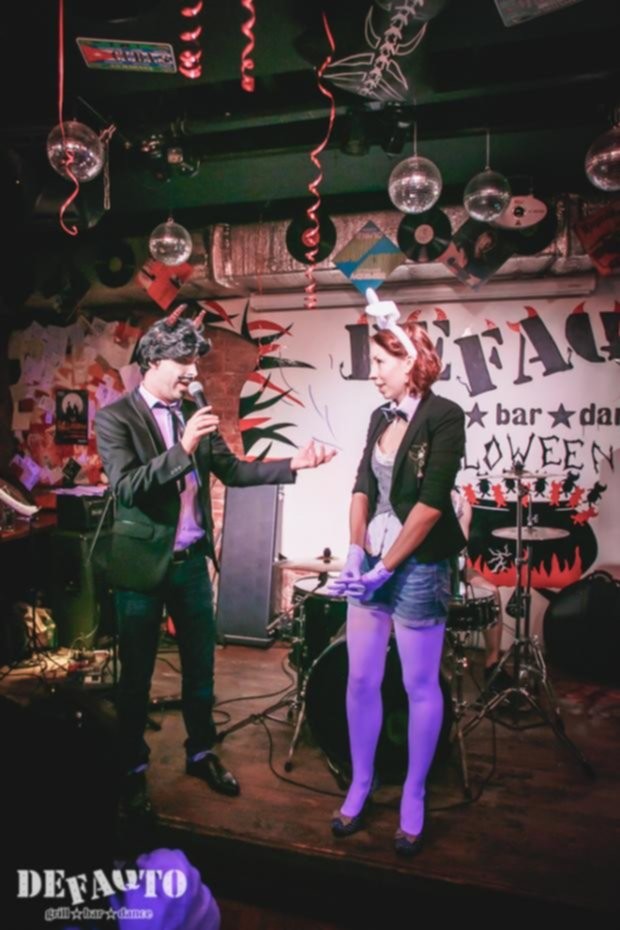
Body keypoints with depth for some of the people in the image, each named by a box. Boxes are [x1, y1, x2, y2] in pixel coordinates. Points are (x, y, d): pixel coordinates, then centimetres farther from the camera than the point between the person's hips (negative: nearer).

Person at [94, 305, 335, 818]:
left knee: (201, 666, 16)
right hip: (142, 563, -5)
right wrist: (182, 449, -34)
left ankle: (201, 754, 36)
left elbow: (231, 470, 2)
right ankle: (133, 771, 28)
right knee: (136, 675, 9)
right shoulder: (115, 417, -11)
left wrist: (292, 464, -10)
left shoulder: (194, 412, 5)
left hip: (192, 560, 5)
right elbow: (127, 488, -23)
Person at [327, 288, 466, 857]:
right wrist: (355, 552, -6)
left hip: (418, 567, -6)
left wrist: (388, 567, -15)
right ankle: (360, 788, 28)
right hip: (372, 561, 6)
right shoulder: (380, 417, 11)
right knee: (361, 679, 12)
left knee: (420, 686, 6)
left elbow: (431, 502, -16)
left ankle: (413, 800, 23)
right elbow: (362, 488, 8)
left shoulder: (444, 416, -10)